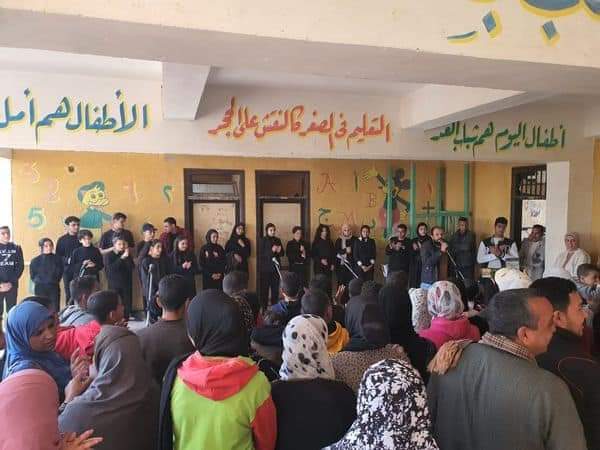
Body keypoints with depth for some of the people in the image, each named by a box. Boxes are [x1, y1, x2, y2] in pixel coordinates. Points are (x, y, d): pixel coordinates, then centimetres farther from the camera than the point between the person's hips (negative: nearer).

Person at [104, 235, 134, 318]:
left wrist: (127, 257, -14)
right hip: (114, 284, -3)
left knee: (128, 304, 1)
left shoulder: (127, 255, 7)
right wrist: (122, 258, -18)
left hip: (126, 283, 3)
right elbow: (111, 268, -15)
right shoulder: (108, 255, 0)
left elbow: (131, 268, -4)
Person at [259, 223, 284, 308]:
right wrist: (271, 251, -22)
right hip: (265, 268, -3)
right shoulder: (263, 240, 0)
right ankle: (264, 307, 2)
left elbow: (282, 253, 14)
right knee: (264, 288, -6)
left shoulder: (278, 240, 12)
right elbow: (261, 254, -9)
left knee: (275, 288, 0)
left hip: (275, 267, 4)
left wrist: (279, 251, -9)